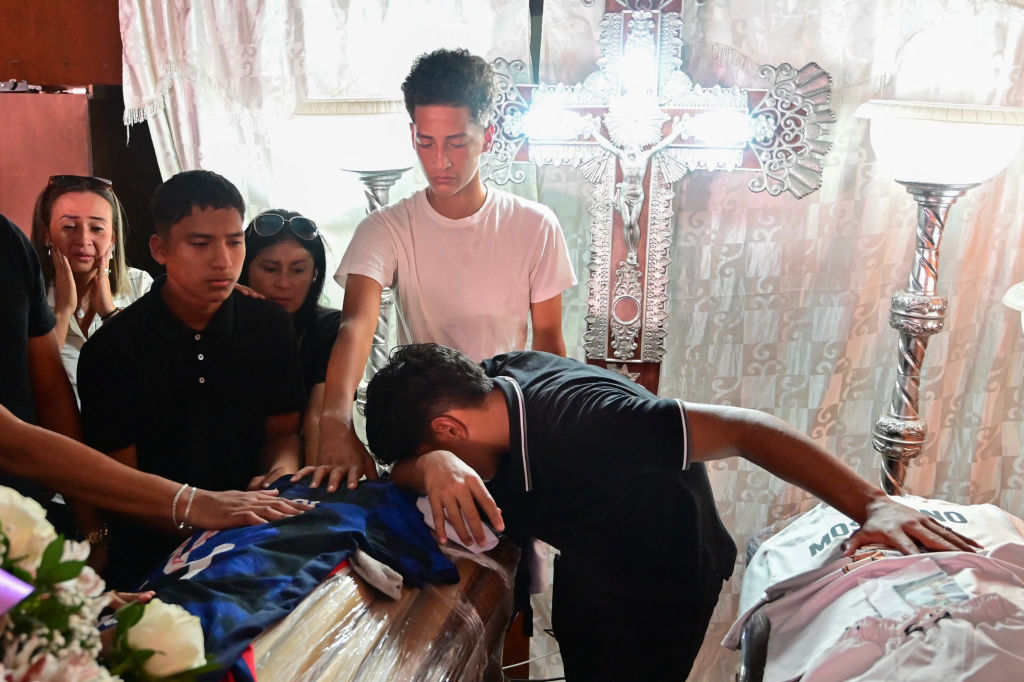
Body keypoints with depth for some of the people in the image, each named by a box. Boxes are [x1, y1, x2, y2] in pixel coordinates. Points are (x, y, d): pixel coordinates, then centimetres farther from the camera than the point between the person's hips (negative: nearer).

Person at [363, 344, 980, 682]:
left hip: (663, 589, -6)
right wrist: (434, 467, -41)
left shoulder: (580, 423, -41)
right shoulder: (496, 379, -19)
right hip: (587, 571, 7)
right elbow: (408, 460, -17)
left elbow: (742, 429, -43)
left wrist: (872, 506, -48)